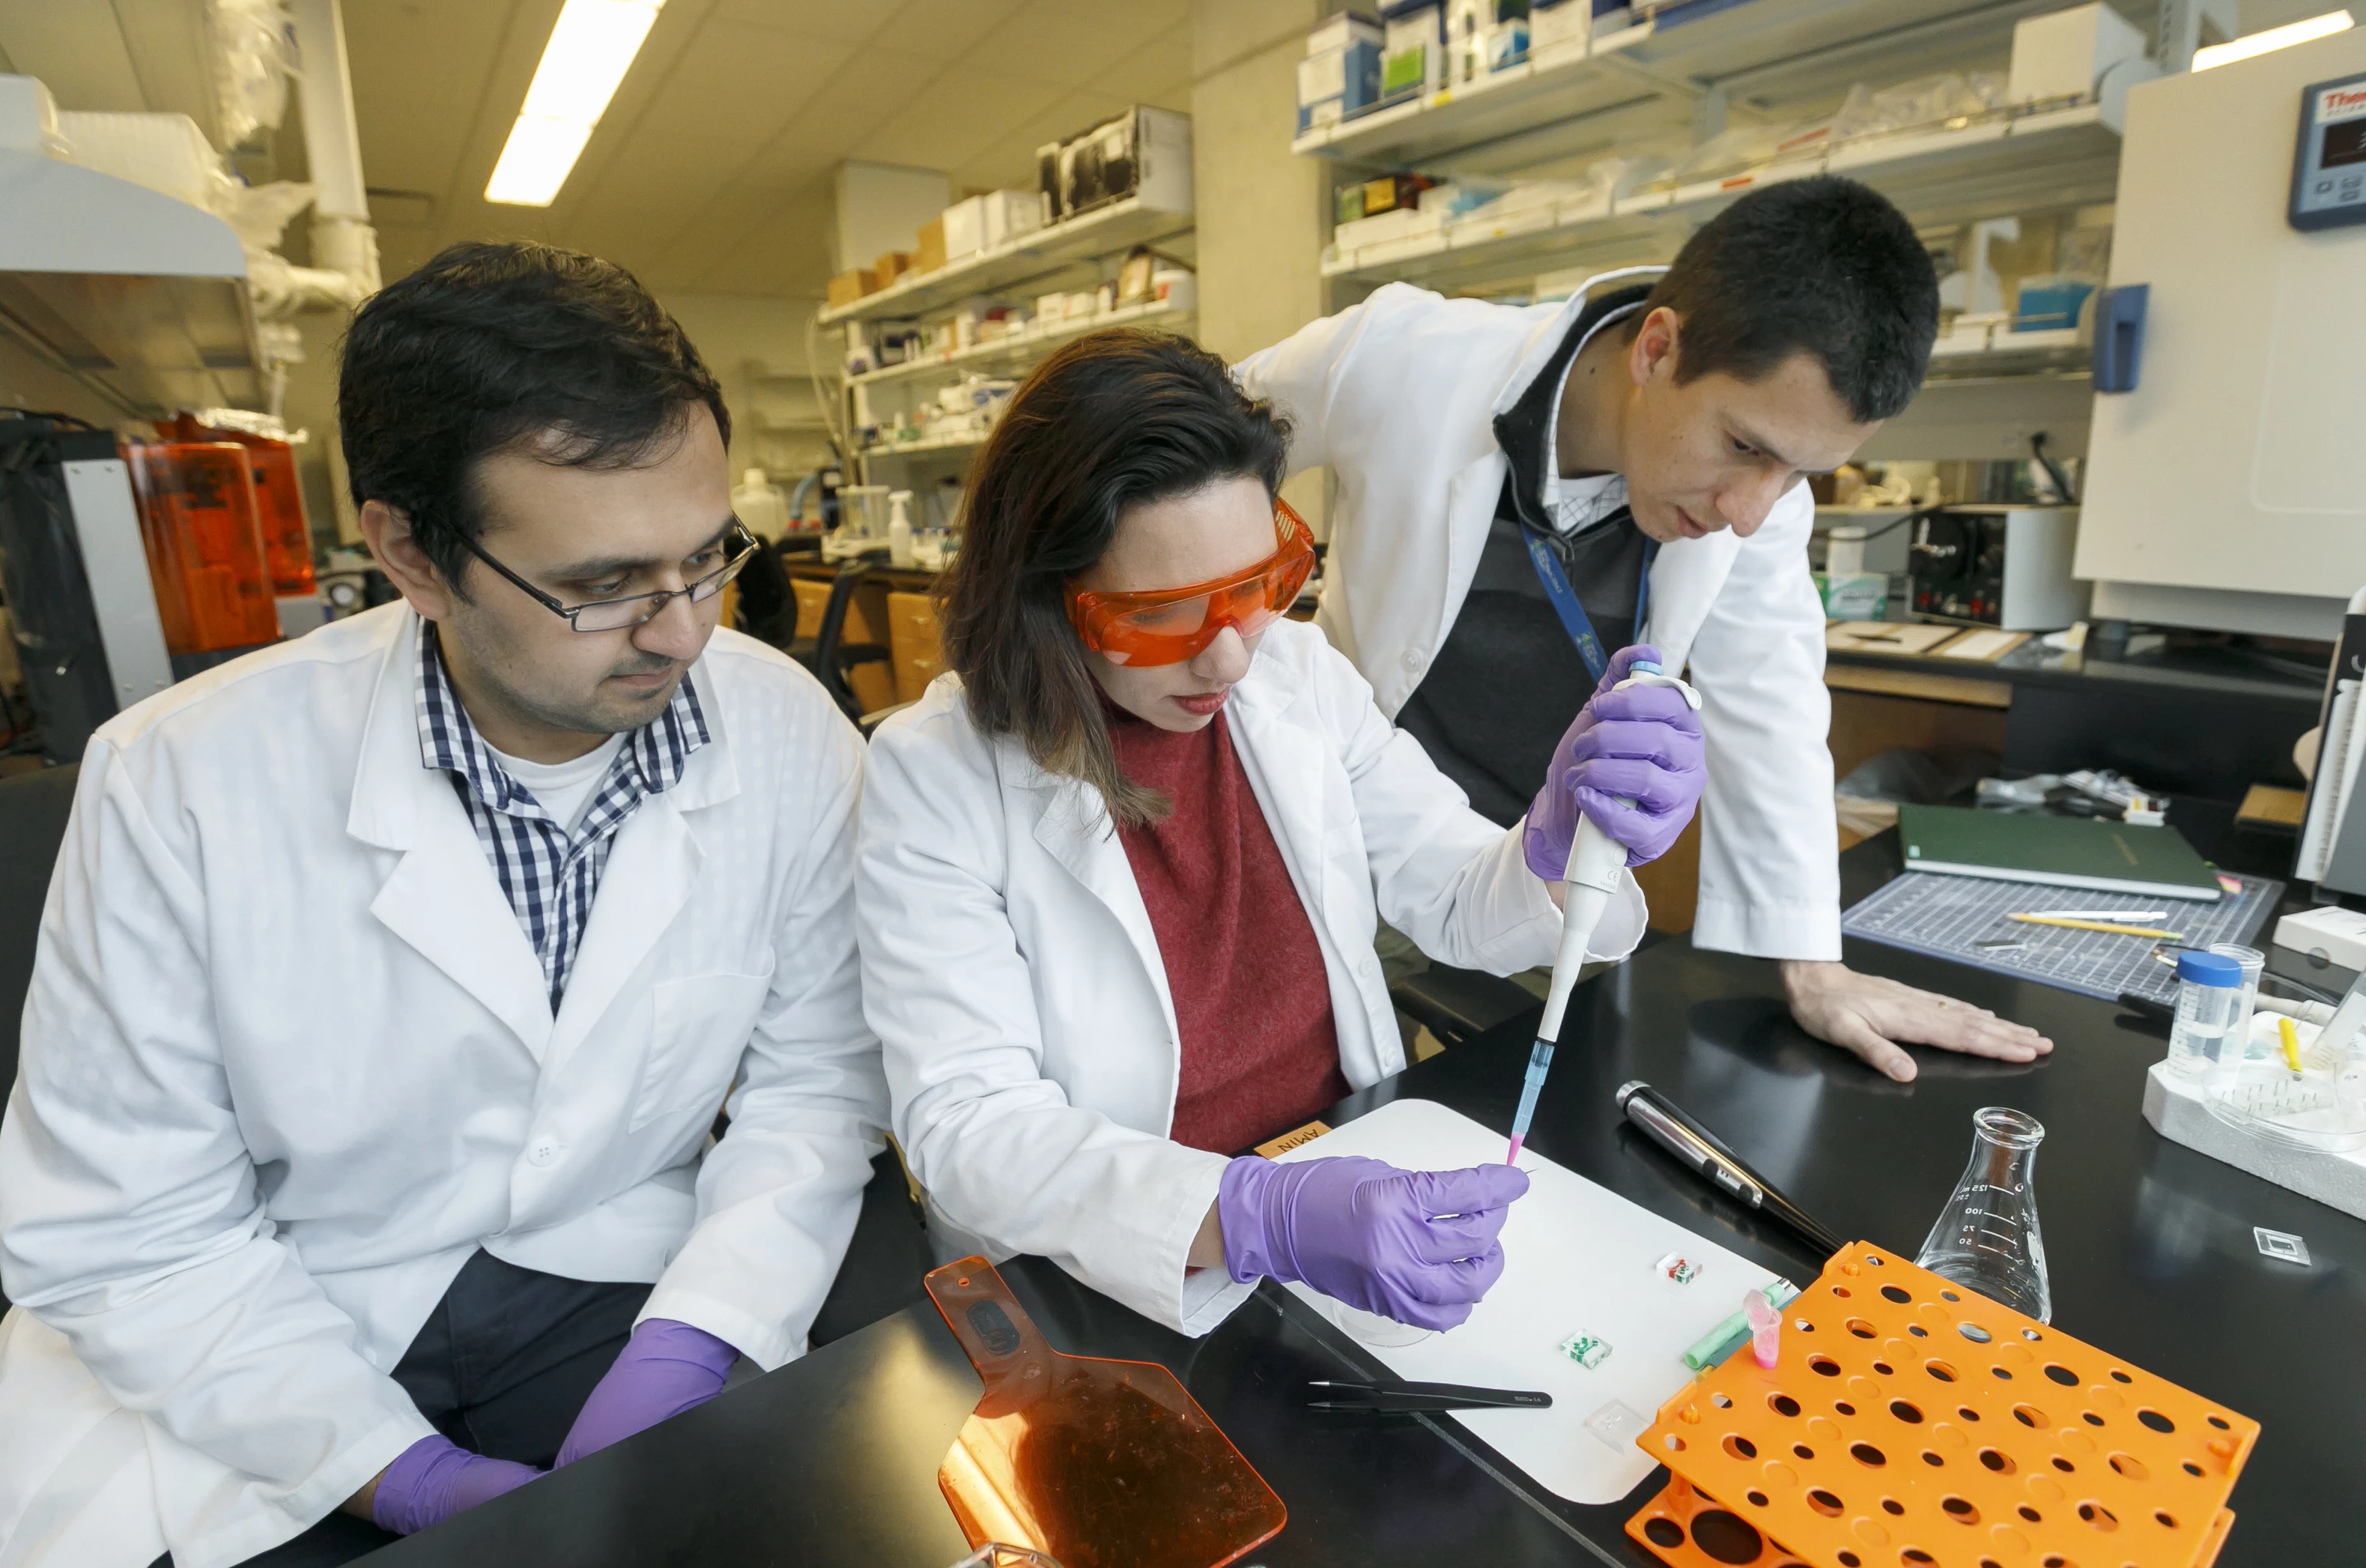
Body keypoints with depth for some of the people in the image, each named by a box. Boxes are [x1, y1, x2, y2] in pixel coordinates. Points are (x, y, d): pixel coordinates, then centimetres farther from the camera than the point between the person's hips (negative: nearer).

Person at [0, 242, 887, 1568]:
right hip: (255, 1327, 1)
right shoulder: (183, 784, -17)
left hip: (614, 1284, 0)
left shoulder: (792, 738, -14)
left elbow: (815, 1081, -7)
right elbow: (120, 1228, -10)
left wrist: (687, 1344, -18)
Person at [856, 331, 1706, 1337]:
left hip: (1356, 1178, 3)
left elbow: (1458, 903, 3)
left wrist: (1563, 845, -19)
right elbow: (962, 1123, -21)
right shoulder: (935, 774, -17)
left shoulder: (1303, 678, -3)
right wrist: (1253, 1219, -35)